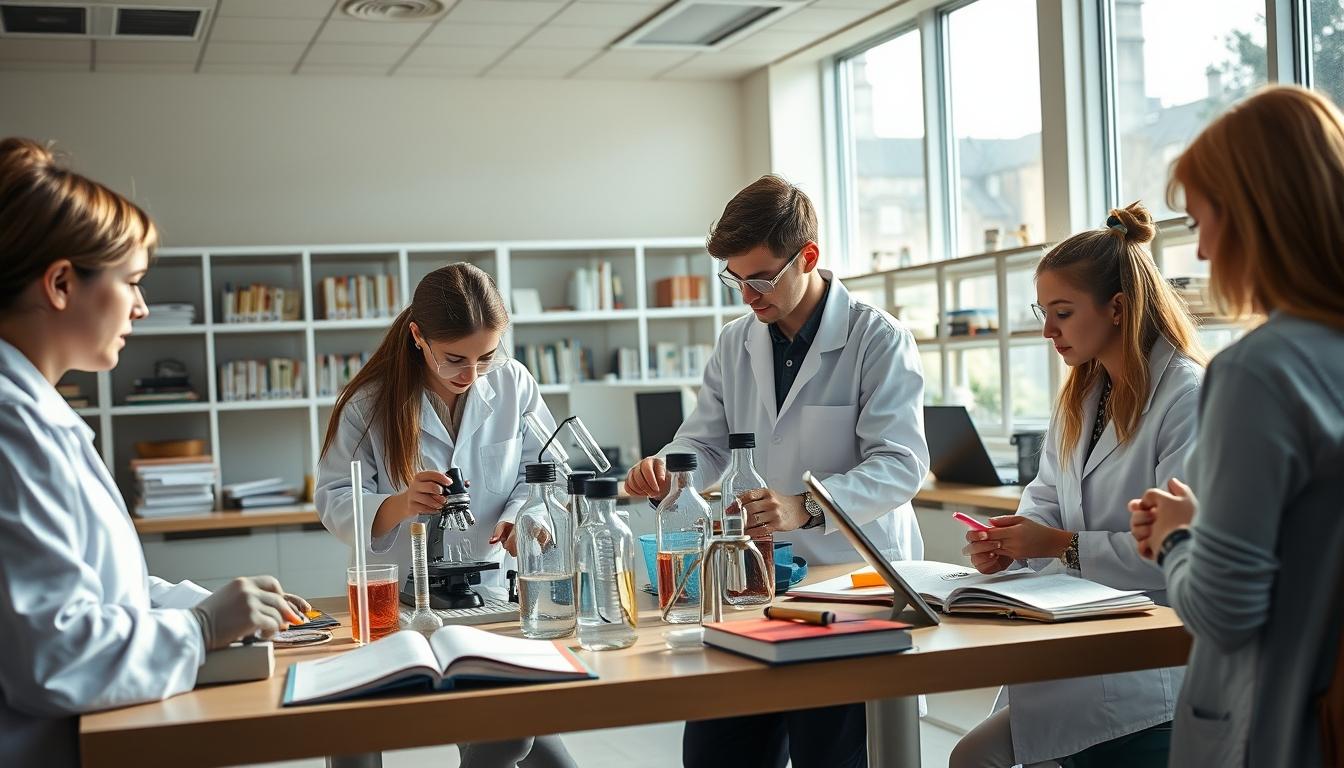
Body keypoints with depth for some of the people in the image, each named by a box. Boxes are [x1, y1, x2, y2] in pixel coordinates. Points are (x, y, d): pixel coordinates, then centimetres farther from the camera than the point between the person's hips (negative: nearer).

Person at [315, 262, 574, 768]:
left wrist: (520, 515, -20)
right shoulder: (370, 402, -7)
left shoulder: (514, 384, -2)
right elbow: (334, 501, -10)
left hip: (496, 593, 2)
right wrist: (399, 504, -29)